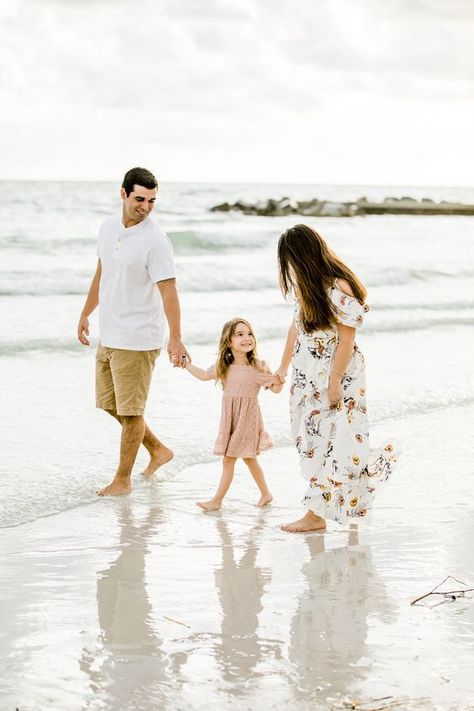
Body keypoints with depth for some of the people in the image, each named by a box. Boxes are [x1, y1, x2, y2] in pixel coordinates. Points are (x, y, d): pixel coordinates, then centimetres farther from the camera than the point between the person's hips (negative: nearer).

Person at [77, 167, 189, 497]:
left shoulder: (155, 240, -17)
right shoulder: (109, 227, 5)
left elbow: (168, 292, -22)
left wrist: (176, 340, -29)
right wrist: (85, 314, 24)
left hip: (137, 339, -8)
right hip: (108, 334, 8)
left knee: (130, 410, 0)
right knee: (110, 404, 17)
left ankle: (123, 479, 13)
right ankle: (158, 449, 32)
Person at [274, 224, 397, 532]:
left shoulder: (338, 288, -21)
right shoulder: (305, 285, 5)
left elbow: (346, 338, -19)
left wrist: (334, 381, -17)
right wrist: (283, 367, 19)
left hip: (338, 374, -8)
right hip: (308, 375, 8)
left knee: (330, 440, -4)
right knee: (310, 439, 9)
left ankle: (316, 513, -1)